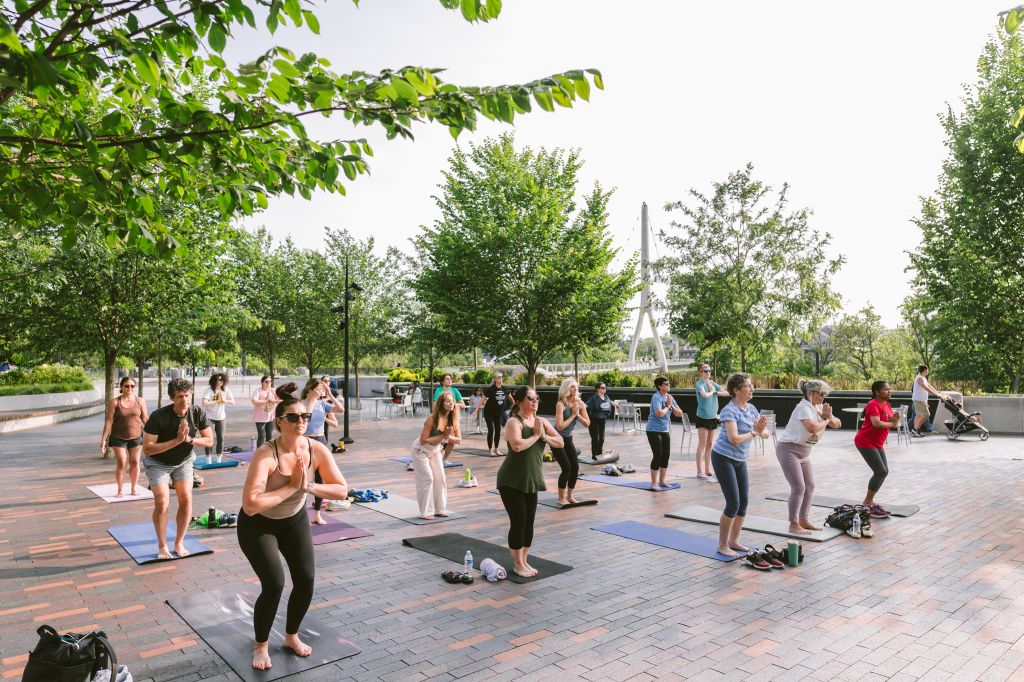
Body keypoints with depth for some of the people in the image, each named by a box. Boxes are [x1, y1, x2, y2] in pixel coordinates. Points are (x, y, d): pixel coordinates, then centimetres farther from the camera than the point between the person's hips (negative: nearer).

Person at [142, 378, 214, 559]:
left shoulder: (198, 413, -18)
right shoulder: (158, 416, -28)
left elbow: (209, 441, -10)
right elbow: (147, 449, -27)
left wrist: (189, 439, -28)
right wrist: (177, 440, -33)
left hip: (184, 461, 3)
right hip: (158, 462, -3)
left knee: (186, 500, -7)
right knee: (162, 503, -13)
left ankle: (179, 543, 11)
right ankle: (162, 546, 7)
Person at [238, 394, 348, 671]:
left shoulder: (317, 450, -21)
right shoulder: (265, 455, -34)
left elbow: (342, 490, -18)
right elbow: (250, 506, -41)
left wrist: (308, 485, -30)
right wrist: (291, 487, -36)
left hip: (295, 520, 4)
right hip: (258, 525, -4)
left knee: (305, 581, 0)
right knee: (274, 585, -14)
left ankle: (291, 636, 29)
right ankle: (260, 645, 15)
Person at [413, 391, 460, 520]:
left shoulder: (453, 419, -12)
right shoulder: (432, 418, -30)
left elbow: (459, 439, -8)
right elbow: (423, 440, -29)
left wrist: (448, 436, -28)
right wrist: (443, 435, -29)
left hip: (435, 450, 6)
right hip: (421, 450, -6)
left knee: (440, 478, 5)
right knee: (427, 479, -7)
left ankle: (440, 509, 17)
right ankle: (426, 512, 3)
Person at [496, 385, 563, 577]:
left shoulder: (541, 421, 6)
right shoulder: (514, 422, -15)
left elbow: (561, 442, 2)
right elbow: (517, 446, -32)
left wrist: (544, 436, -15)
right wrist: (535, 435, -19)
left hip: (531, 480, 7)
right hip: (512, 481, -6)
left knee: (529, 521, 10)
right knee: (519, 521, -4)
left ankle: (524, 560, 25)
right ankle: (517, 564, 11)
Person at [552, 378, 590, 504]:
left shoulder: (580, 403, -3)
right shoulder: (561, 404, -21)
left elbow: (587, 423, -4)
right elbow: (560, 426, -28)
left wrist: (578, 414, -19)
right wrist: (573, 415, -22)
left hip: (568, 439, 6)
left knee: (575, 467, 2)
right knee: (566, 467, -12)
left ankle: (569, 496, 20)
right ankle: (561, 498, 3)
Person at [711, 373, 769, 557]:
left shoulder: (751, 409, 5)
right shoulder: (730, 411, -18)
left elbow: (765, 433, 5)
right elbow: (734, 439, -27)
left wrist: (762, 431, -17)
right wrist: (754, 432, -15)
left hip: (740, 460, 8)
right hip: (723, 459, -8)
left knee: (743, 503, 9)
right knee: (733, 503, -7)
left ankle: (734, 541, 24)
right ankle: (722, 545, 6)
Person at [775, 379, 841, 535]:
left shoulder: (819, 407, 6)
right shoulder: (804, 407, -20)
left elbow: (837, 424, 8)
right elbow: (813, 428, -35)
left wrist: (829, 416, -14)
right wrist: (826, 420, -16)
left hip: (804, 452, 9)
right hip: (788, 449, -9)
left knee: (810, 486, 11)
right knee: (799, 487, -10)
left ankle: (804, 520, 24)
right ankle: (793, 525, 0)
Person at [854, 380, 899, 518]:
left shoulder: (887, 405, 10)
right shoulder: (873, 405, -18)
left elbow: (894, 423, 10)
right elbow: (877, 423, -32)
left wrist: (895, 419, -14)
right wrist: (891, 423, -14)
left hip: (877, 443, 10)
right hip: (865, 442, -10)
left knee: (884, 472, 11)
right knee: (881, 472, -12)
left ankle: (870, 500, 22)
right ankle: (867, 503, -2)